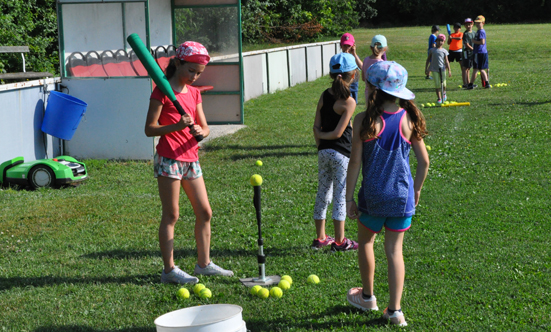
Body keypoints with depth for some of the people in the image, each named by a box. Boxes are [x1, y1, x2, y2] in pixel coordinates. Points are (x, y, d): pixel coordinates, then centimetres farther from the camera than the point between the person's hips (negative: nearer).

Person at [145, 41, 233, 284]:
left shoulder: (194, 92, 14)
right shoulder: (162, 92, -8)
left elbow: (205, 127, 13)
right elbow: (149, 129, -12)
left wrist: (200, 131, -11)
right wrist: (176, 126, -26)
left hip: (190, 158, 7)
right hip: (169, 159, -7)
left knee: (204, 212, 9)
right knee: (171, 215, -4)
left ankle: (204, 264, 20)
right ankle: (169, 269, 1)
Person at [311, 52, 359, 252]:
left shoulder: (324, 96, 3)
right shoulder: (348, 102, -14)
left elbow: (316, 126, 3)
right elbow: (338, 133, -15)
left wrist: (320, 145, 11)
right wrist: (322, 136, 1)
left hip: (324, 151, 6)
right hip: (341, 153, -6)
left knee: (323, 193, 14)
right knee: (340, 196, 1)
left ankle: (320, 237, 22)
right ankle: (339, 241, 6)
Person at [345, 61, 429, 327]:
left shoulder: (364, 121, -14)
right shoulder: (410, 120, -5)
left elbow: (355, 163, -11)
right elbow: (424, 161, 0)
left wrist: (349, 198, -2)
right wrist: (417, 189, 16)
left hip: (373, 196, -2)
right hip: (403, 196, 2)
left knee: (366, 242, 22)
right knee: (395, 250, 12)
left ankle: (367, 297, 39)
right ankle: (395, 310, 10)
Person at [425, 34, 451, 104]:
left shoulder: (444, 51, 6)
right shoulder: (432, 50, 6)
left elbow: (446, 61, 3)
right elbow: (428, 59, 11)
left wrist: (449, 70, -4)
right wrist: (426, 69, 8)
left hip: (442, 69, 0)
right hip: (434, 70, 0)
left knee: (443, 84, 3)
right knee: (437, 85, -3)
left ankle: (444, 93, 34)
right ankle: (439, 98, 2)